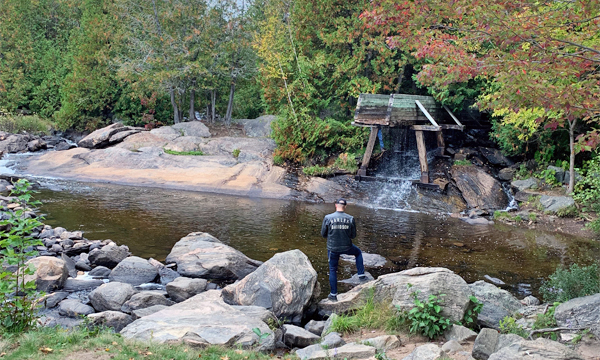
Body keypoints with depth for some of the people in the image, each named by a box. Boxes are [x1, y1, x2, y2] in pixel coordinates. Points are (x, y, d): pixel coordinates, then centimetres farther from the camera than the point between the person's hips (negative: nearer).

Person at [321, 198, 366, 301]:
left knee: (332, 270, 15)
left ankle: (333, 294, 21)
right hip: (347, 247, 0)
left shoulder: (328, 218, -13)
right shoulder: (350, 219, -10)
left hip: (332, 248, 0)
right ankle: (361, 275, 29)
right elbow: (353, 235, -1)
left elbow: (323, 234, -3)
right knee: (358, 252, 32)